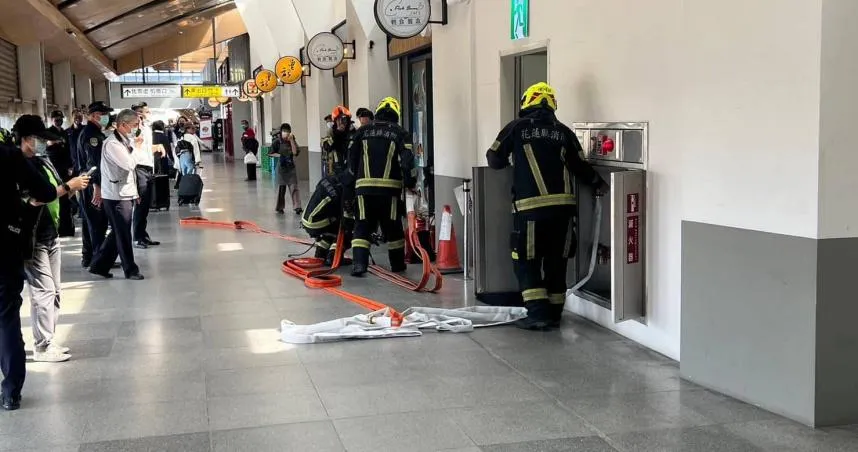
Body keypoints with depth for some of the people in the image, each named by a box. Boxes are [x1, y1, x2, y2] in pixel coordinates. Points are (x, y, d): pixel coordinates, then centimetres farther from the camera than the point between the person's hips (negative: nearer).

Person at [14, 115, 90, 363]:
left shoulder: (44, 161, 10)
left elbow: (57, 190, 16)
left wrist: (73, 184, -2)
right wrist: (68, 186, -23)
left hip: (51, 235, 9)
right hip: (32, 239, -9)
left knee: (53, 291, 13)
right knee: (44, 291, -8)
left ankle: (48, 341, 21)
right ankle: (42, 346, -2)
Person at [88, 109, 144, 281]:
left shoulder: (125, 141, 13)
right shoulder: (112, 143, -17)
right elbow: (129, 164, -26)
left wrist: (134, 192, 19)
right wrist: (136, 148, -11)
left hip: (125, 194, 9)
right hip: (116, 196, -9)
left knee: (118, 233, 15)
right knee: (123, 235, 1)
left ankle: (99, 265, 24)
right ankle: (130, 270, 12)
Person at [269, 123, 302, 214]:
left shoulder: (292, 141, 0)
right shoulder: (277, 142, -5)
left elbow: (295, 152, -14)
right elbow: (271, 153, 0)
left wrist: (291, 141, -16)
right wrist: (280, 155, -12)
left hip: (291, 167, 1)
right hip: (282, 167, -1)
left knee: (294, 187, -8)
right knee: (281, 187, 5)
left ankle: (297, 207, -13)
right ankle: (279, 207, 18)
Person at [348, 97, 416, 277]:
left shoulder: (363, 131, 10)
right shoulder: (400, 133, 3)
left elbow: (352, 158, 12)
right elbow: (407, 160, -7)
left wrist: (356, 175, 27)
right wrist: (410, 183, 3)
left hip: (364, 186, 1)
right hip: (390, 187, -1)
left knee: (362, 226, 5)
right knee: (393, 227, 11)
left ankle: (359, 263, -9)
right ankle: (397, 264, 21)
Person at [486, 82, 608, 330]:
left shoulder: (516, 127, 4)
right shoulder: (563, 131, 12)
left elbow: (495, 160, 10)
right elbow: (580, 167, 14)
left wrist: (513, 159, 33)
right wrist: (598, 183, 33)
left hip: (531, 206, -4)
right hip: (563, 205, 4)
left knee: (527, 262, 5)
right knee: (556, 261, 13)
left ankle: (538, 314, -4)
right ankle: (554, 314, 18)